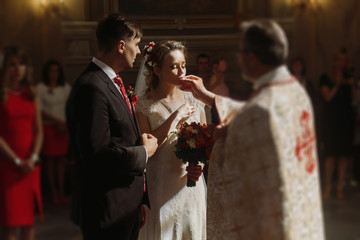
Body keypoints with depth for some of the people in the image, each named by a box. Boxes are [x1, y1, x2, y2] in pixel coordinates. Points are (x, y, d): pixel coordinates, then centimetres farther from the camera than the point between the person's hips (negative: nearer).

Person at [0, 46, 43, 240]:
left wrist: (33, 157, -6)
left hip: (30, 164, 5)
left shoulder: (31, 93, 11)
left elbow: (38, 129, 8)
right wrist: (17, 160, -11)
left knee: (29, 220, 7)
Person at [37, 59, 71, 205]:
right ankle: (53, 193, 5)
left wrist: (66, 123, -5)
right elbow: (40, 110, -6)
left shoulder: (66, 88, 8)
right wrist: (57, 121, -10)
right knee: (50, 159, -1)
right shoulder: (40, 88, -3)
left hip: (63, 127, 3)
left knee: (61, 159, 4)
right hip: (49, 127, -3)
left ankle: (61, 191, 10)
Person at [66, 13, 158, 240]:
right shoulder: (92, 87, -19)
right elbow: (98, 154, -26)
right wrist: (145, 151, -10)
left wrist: (140, 200, 16)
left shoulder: (113, 83, 12)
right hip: (108, 213, -9)